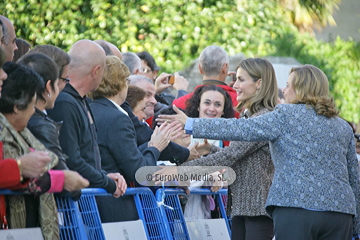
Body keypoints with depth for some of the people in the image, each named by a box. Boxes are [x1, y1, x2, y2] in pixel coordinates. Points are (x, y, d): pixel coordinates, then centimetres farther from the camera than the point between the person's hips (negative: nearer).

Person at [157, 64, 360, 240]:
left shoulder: (287, 115, 1)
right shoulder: (344, 128, 17)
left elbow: (241, 130, -2)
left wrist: (191, 125, 4)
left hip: (296, 208, -5)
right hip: (340, 212, 5)